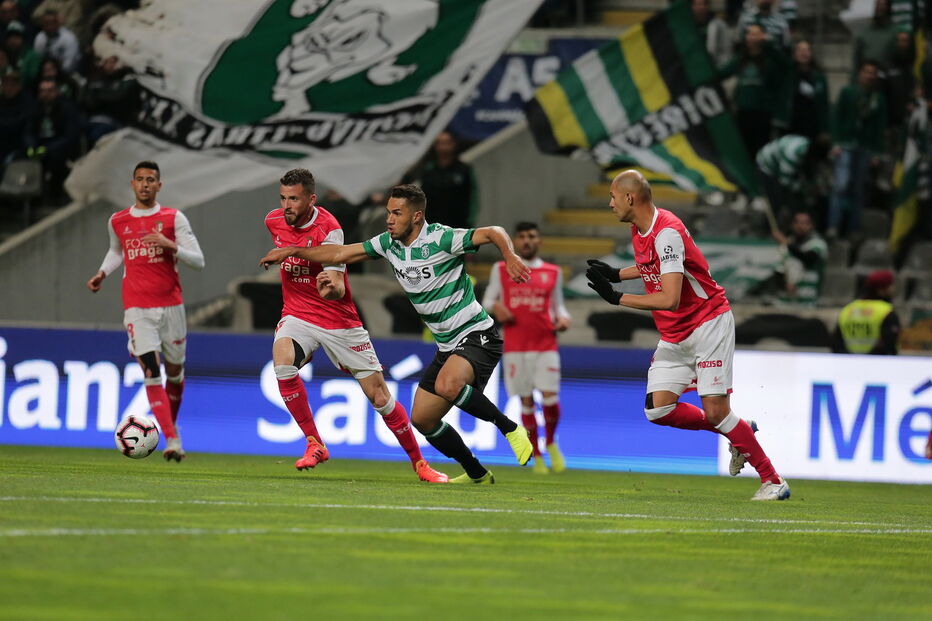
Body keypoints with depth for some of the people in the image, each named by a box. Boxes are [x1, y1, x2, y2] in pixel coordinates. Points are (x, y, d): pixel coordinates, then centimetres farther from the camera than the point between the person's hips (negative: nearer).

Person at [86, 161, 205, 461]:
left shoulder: (174, 219, 0)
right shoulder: (117, 222, 8)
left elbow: (198, 261, -4)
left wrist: (170, 245, -20)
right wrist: (102, 273, 11)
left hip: (171, 305, 0)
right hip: (137, 309, 0)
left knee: (174, 371, 11)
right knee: (151, 371, -15)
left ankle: (172, 422, 39)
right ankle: (172, 440, -21)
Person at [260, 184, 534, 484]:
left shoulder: (440, 239, -16)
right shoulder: (389, 243, 6)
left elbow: (493, 233, -20)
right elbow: (341, 254, 14)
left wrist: (510, 257, -39)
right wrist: (291, 252, 13)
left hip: (477, 335, -9)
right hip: (446, 345, 9)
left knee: (447, 385, -36)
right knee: (422, 418, 7)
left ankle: (511, 429, -17)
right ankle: (477, 473, 22)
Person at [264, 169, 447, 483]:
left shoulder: (328, 229, -21)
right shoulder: (273, 221, -4)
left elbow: (339, 288, -31)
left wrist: (332, 287, -52)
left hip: (339, 321, -3)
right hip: (297, 315, 4)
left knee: (380, 397, -1)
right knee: (283, 362, -29)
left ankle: (419, 462, 18)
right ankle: (315, 445, -16)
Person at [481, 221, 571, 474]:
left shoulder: (553, 273, 10)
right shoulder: (501, 270, 9)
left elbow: (558, 304, 16)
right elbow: (488, 299, 14)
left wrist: (563, 318, -4)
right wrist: (495, 307, -8)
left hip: (546, 346, 0)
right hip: (515, 347, 0)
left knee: (550, 398, -11)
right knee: (526, 400, -1)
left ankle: (551, 443, 17)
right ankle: (536, 456, 10)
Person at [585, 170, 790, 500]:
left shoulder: (667, 232, -24)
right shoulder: (639, 230, 4)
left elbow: (669, 299, -31)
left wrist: (616, 298, -27)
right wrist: (616, 274, 13)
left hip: (708, 324, -9)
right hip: (674, 336, 9)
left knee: (715, 411, -14)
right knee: (658, 409, -4)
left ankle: (773, 481, -3)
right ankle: (737, 431, 14)